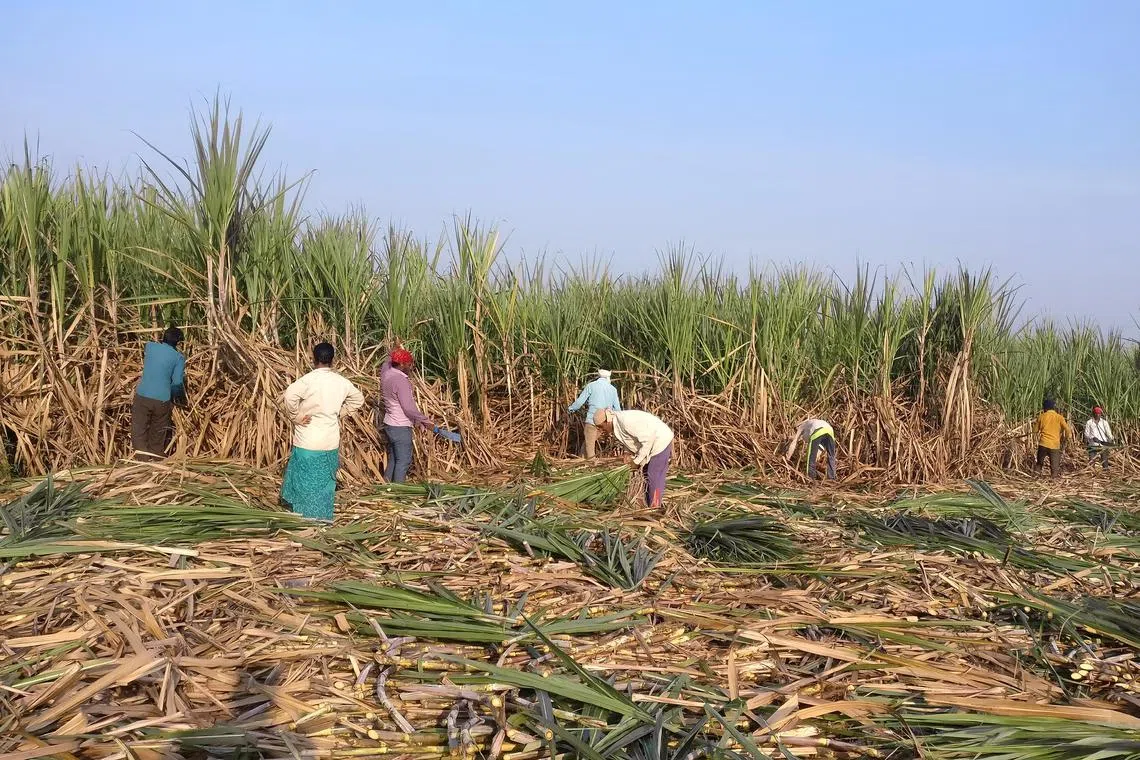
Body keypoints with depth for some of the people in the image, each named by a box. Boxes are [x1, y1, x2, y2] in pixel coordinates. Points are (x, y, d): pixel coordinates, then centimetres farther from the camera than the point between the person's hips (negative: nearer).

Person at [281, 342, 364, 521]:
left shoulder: (310, 379, -14)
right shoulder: (341, 382, 2)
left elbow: (290, 395, -29)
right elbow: (358, 399, 18)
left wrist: (296, 416, -15)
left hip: (308, 441, -4)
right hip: (330, 443, 4)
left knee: (304, 480, 6)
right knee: (325, 480, 15)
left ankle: (303, 517, 9)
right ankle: (323, 517, 20)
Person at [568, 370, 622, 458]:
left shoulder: (591, 386, -3)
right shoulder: (613, 389, 7)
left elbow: (580, 401, -1)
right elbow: (617, 408, 8)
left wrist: (570, 409, 16)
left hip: (592, 420, -4)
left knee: (589, 445, 0)